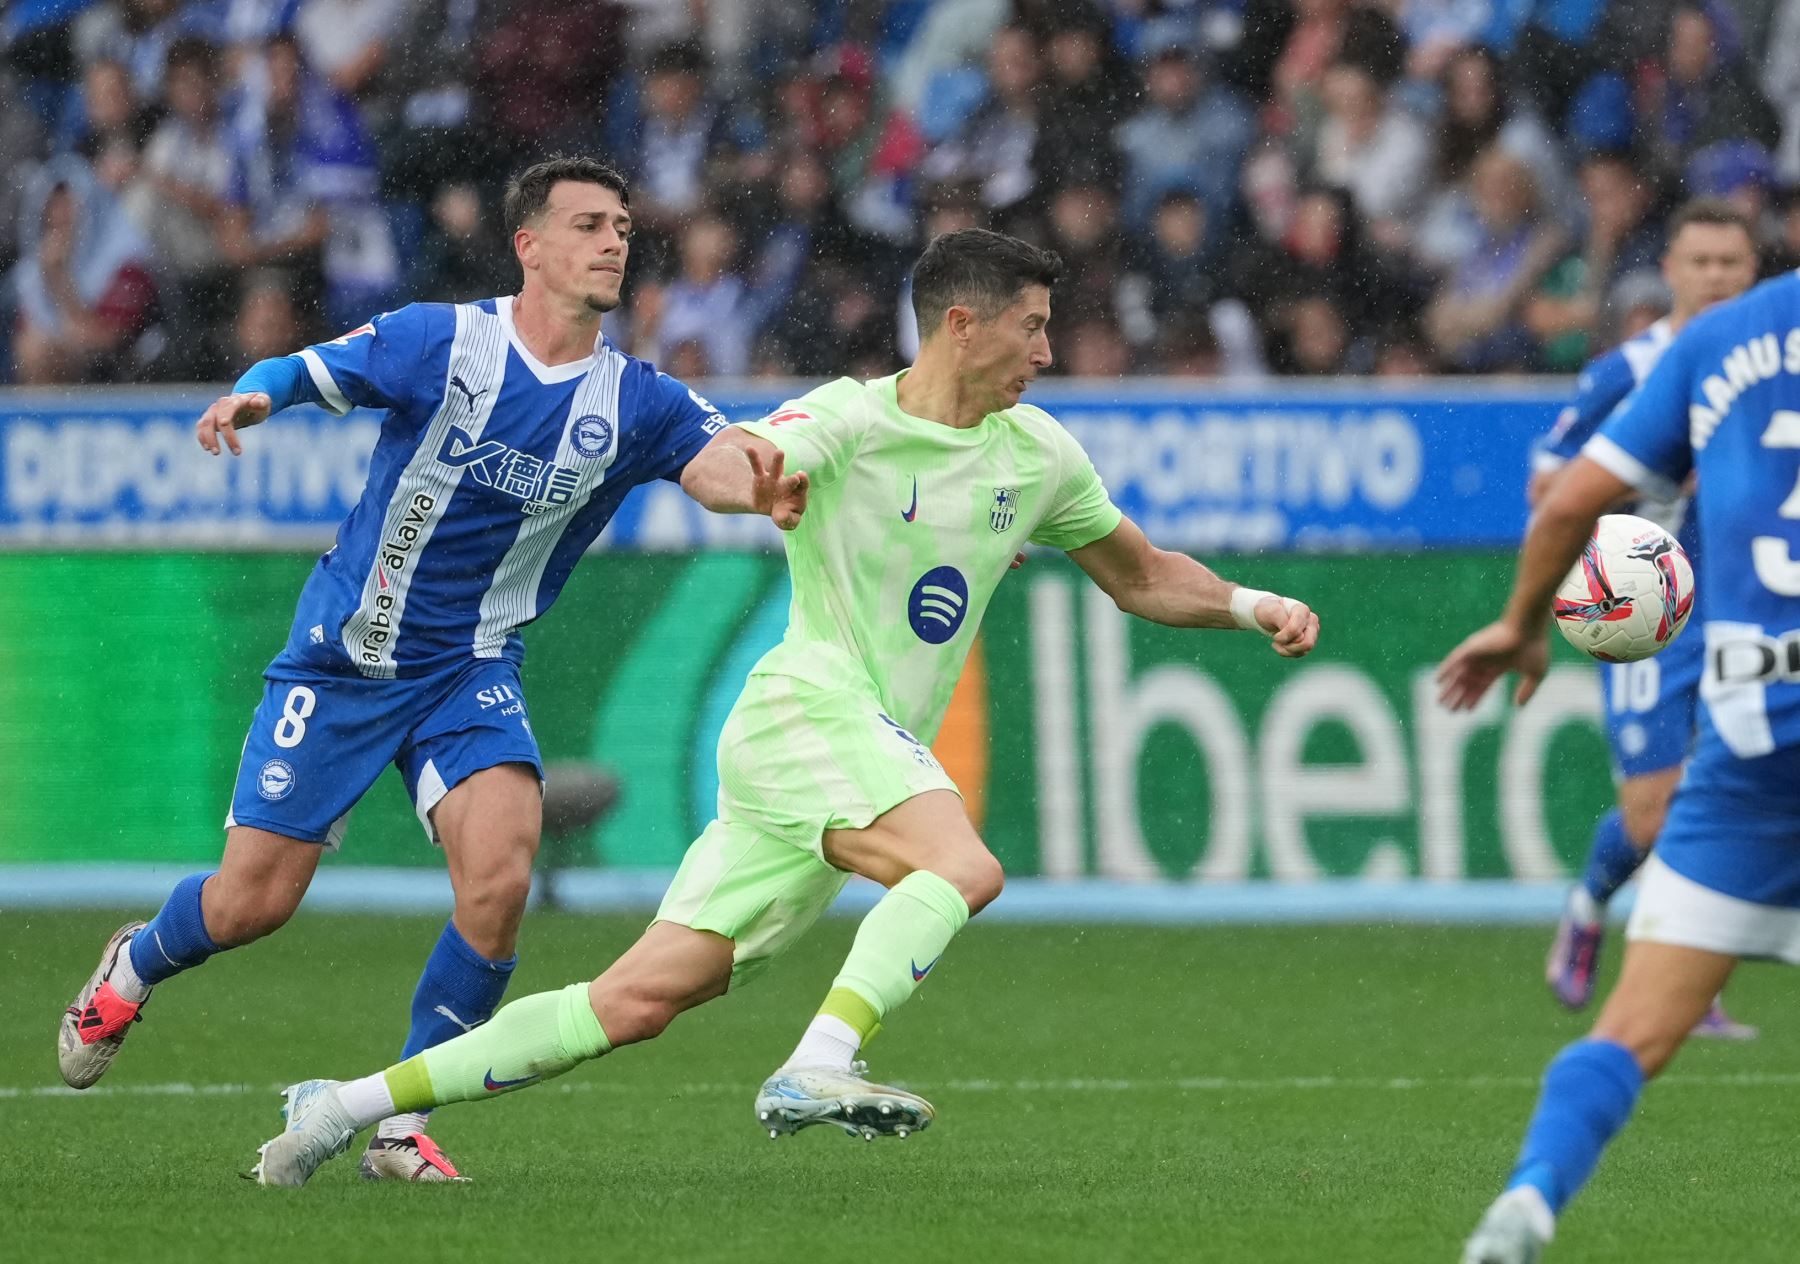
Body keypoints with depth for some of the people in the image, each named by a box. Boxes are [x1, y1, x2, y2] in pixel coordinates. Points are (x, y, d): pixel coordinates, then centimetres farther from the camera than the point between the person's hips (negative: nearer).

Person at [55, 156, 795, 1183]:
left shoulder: (634, 401, -6)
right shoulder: (439, 341, -11)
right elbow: (297, 374, -3)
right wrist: (247, 398, -27)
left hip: (471, 673, 2)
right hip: (344, 660, -2)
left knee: (500, 878, -23)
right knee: (255, 901, 2)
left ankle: (401, 1129, -6)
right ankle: (132, 971, 39)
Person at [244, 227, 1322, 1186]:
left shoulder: (1037, 453, 12)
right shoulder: (850, 420, -8)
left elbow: (1140, 575, 25)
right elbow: (709, 468, -25)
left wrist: (1252, 605, 10)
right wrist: (743, 470, -49)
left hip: (880, 752, 6)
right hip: (805, 710, -6)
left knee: (641, 1000, 1)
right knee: (963, 867, -32)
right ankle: (817, 1069, -40)